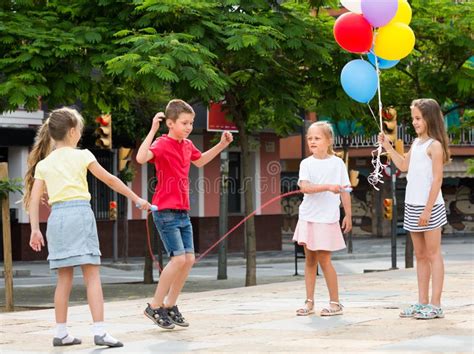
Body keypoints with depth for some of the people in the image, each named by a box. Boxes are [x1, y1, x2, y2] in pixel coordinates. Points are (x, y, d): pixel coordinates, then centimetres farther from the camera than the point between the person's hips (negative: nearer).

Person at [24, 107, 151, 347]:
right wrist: (136, 198, 14)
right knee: (92, 275, -6)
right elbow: (109, 179, 7)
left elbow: (34, 199, 7)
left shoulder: (43, 164, 14)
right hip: (80, 213, -4)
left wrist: (35, 229, 7)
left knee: (64, 278, 11)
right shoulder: (81, 156, 4)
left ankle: (61, 333, 12)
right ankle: (99, 331, -14)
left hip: (56, 217, 4)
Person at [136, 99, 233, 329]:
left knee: (189, 259, 5)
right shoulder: (162, 144, -14)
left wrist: (221, 145, 25)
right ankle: (155, 307, -2)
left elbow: (199, 161, 33)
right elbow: (141, 157, -35)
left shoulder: (187, 145, 10)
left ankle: (170, 306, 18)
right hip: (166, 211, -8)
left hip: (183, 211, 8)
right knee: (179, 258, -15)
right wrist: (152, 130, -34)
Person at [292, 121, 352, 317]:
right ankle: (309, 302, 15)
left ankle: (335, 303, 6)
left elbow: (344, 191, 3)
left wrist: (348, 215, 3)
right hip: (308, 217, 3)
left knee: (324, 260, -4)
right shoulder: (306, 163, 1)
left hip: (327, 219, -3)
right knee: (310, 259, 8)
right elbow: (304, 187, -15)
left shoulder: (337, 163, -1)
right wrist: (328, 187, -26)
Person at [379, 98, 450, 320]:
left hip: (429, 206, -8)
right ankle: (422, 303, 15)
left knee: (433, 254, -4)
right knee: (420, 255, 10)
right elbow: (403, 165, 25)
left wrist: (428, 209, -18)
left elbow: (437, 179, -15)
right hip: (412, 206, 8)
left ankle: (435, 305, -3)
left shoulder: (434, 145, -11)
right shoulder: (416, 143, 13)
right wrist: (387, 147, 17)